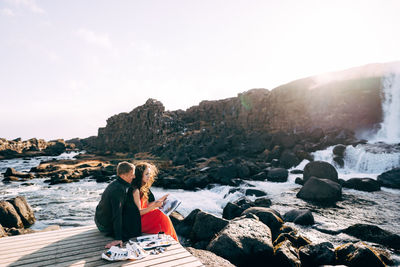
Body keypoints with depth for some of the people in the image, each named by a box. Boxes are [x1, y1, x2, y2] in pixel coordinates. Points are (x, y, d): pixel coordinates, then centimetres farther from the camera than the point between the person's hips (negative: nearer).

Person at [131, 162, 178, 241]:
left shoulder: (143, 188, 9)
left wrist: (160, 199, 10)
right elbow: (139, 212, -20)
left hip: (142, 217, 8)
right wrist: (155, 206, -25)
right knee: (161, 215, -16)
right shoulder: (136, 190, -20)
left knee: (164, 216, -7)